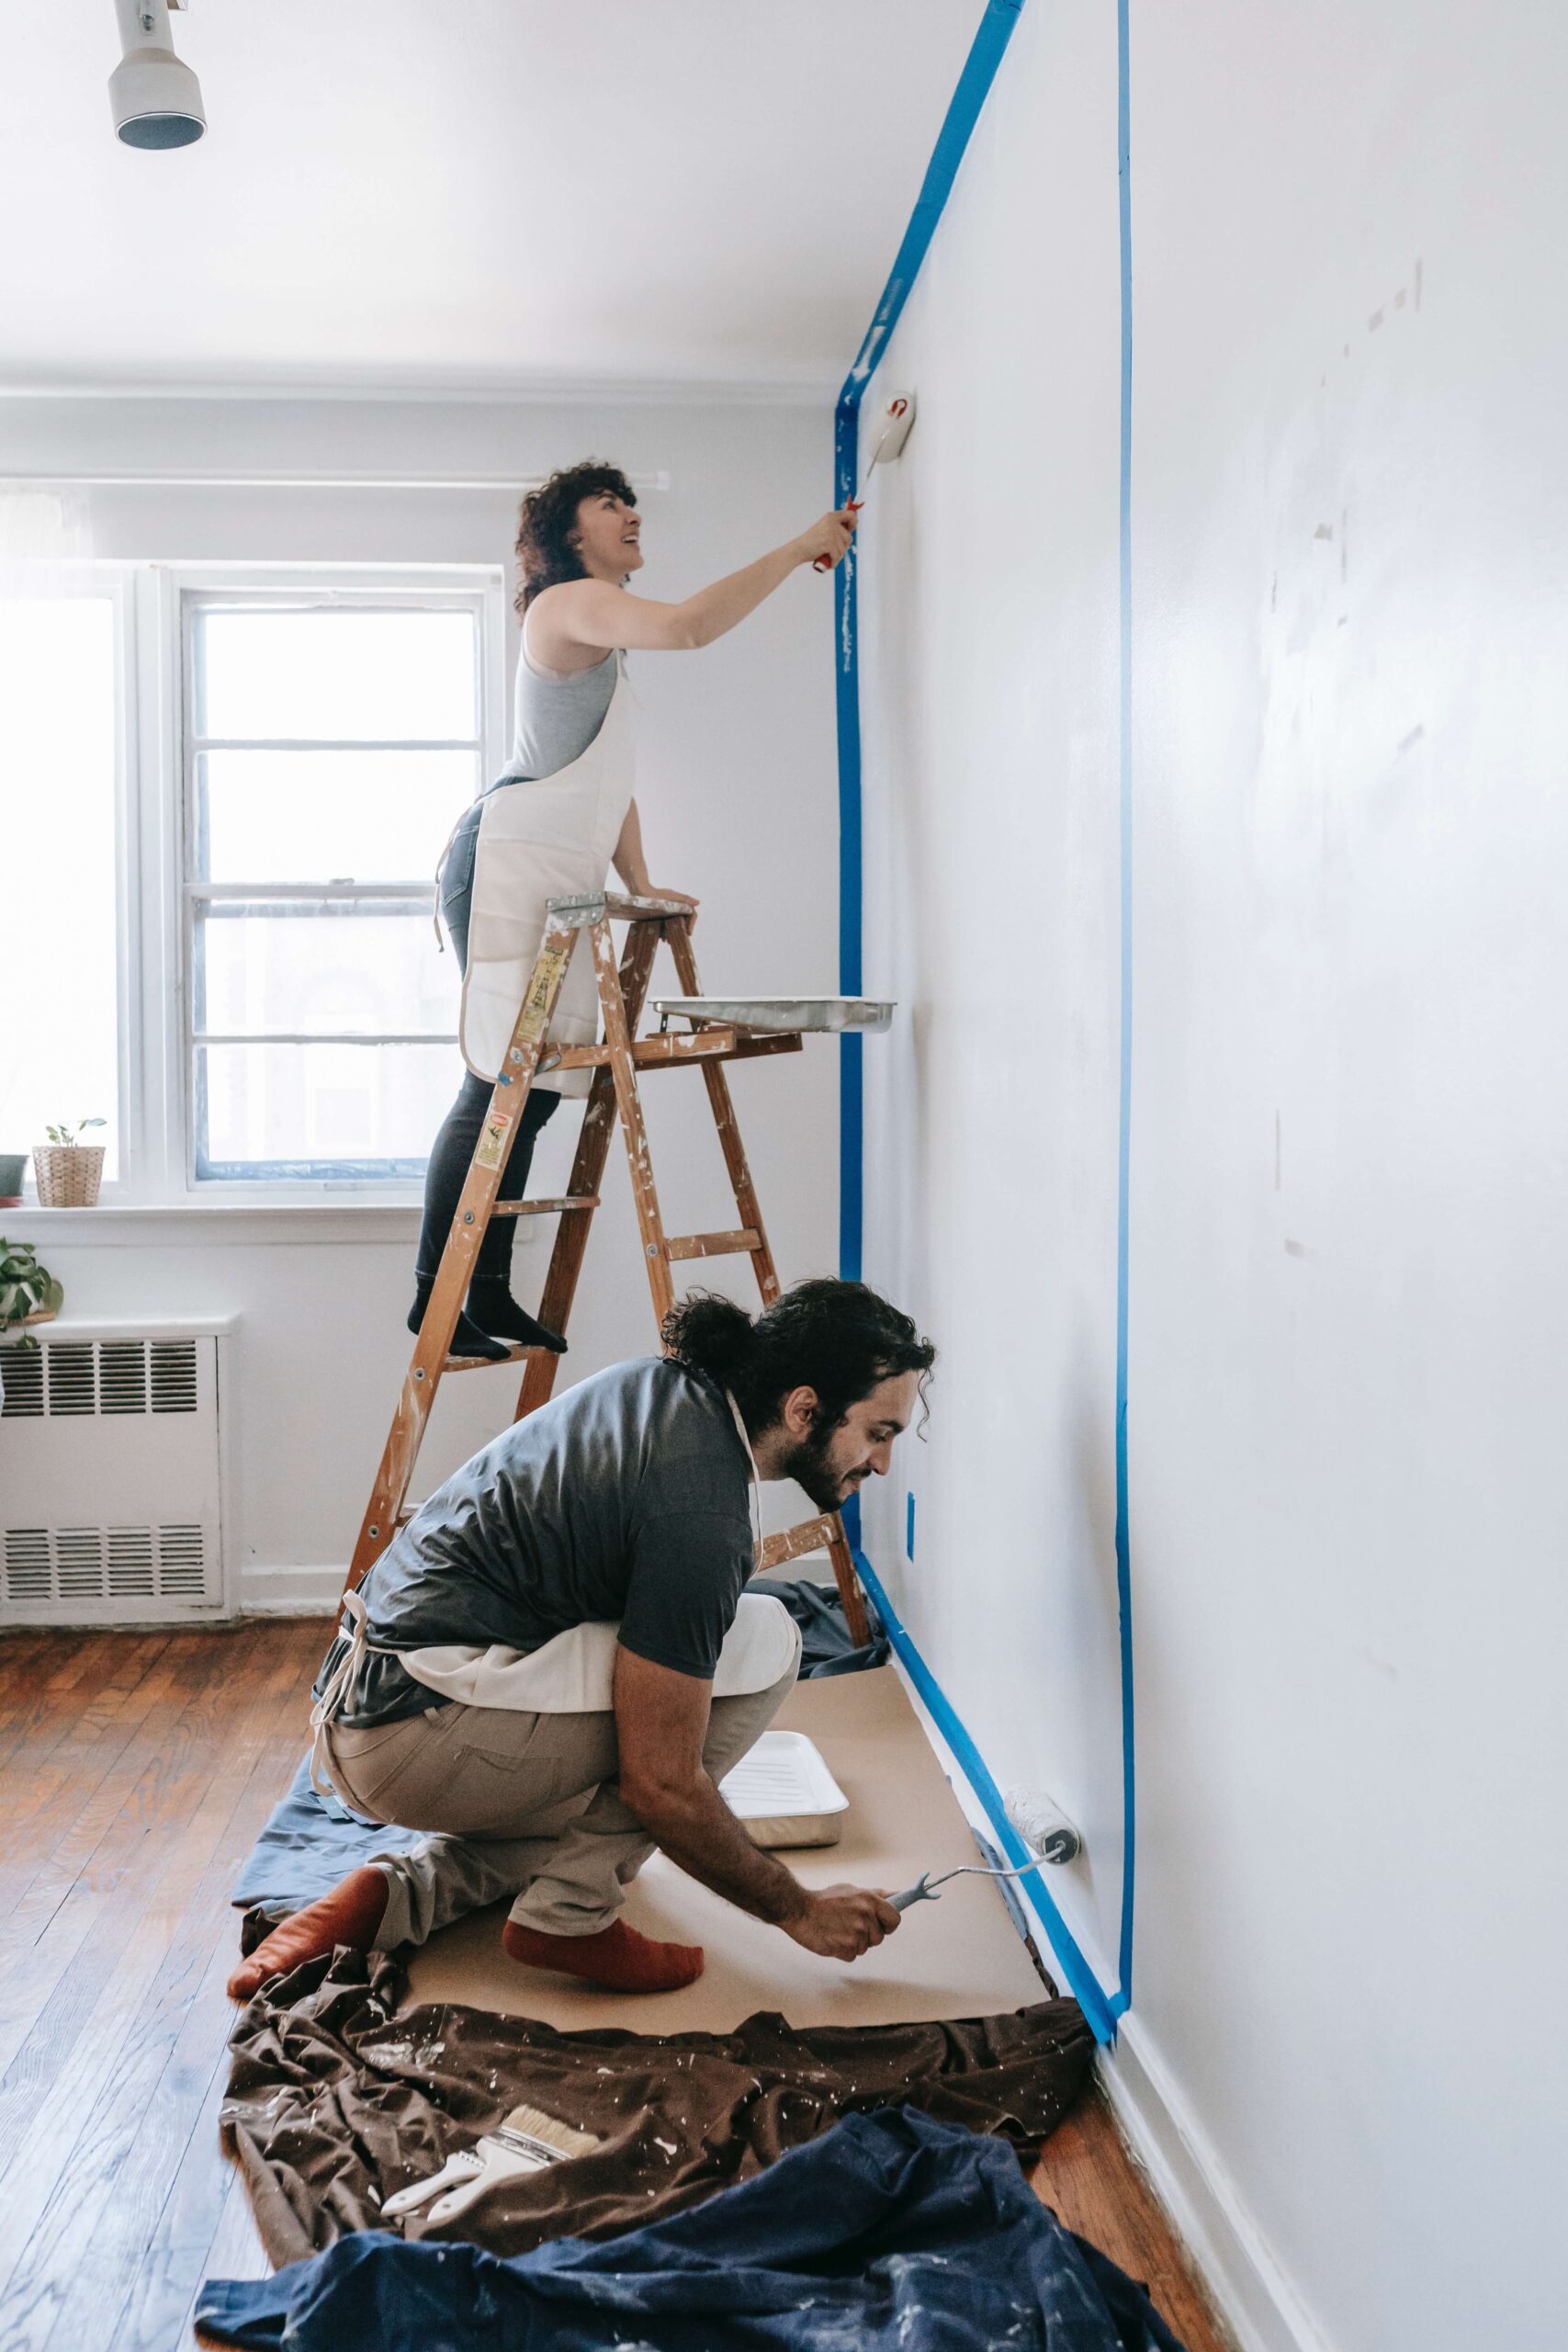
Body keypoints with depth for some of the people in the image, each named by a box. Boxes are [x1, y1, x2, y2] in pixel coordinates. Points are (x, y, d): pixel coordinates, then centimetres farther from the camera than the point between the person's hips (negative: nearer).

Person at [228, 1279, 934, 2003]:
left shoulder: (662, 1383, 7)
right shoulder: (698, 1510, -21)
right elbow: (660, 1785, -18)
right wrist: (798, 1909, -4)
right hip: (420, 1736, -9)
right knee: (763, 1643, -9)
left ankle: (399, 1894, 12)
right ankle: (570, 1916, -4)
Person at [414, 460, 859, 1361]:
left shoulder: (605, 634, 26)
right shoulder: (571, 604, -6)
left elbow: (610, 781, 25)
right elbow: (687, 626, -25)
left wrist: (639, 880, 16)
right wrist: (799, 548, -17)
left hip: (562, 875, 10)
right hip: (510, 859, -10)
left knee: (535, 1084, 5)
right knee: (504, 1078, -13)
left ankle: (492, 1296, 9)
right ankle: (433, 1294, -7)